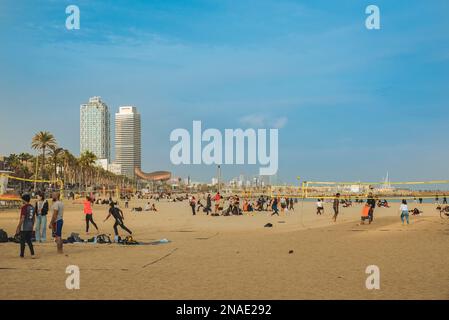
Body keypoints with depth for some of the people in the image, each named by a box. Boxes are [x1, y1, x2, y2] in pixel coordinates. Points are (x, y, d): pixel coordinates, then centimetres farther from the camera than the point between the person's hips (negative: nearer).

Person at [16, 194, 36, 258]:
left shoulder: (24, 207, -14)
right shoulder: (33, 207, 9)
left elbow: (22, 219, -17)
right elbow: (34, 218, 14)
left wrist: (18, 227, -12)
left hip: (24, 228, -7)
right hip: (30, 228, 7)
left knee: (22, 241, 3)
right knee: (29, 240, 13)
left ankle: (22, 255, 10)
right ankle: (32, 254, 6)